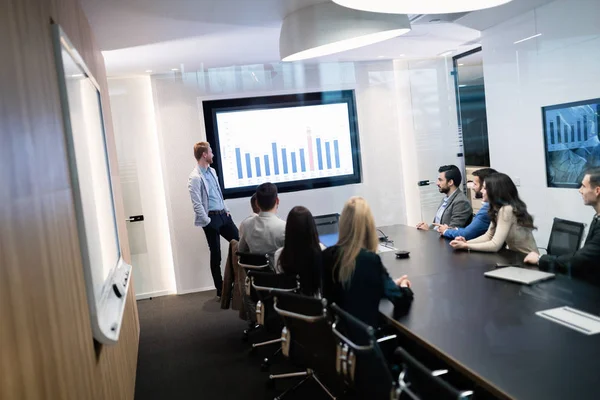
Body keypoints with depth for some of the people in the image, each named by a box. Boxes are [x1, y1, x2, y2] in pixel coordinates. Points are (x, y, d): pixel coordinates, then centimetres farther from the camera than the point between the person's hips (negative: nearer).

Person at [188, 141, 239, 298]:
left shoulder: (212, 171, 12)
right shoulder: (195, 177, -15)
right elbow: (197, 204, -18)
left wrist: (226, 209, 12)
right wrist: (207, 221, -16)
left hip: (223, 215, 8)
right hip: (211, 218, -8)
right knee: (216, 255, 2)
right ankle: (220, 289, 15)